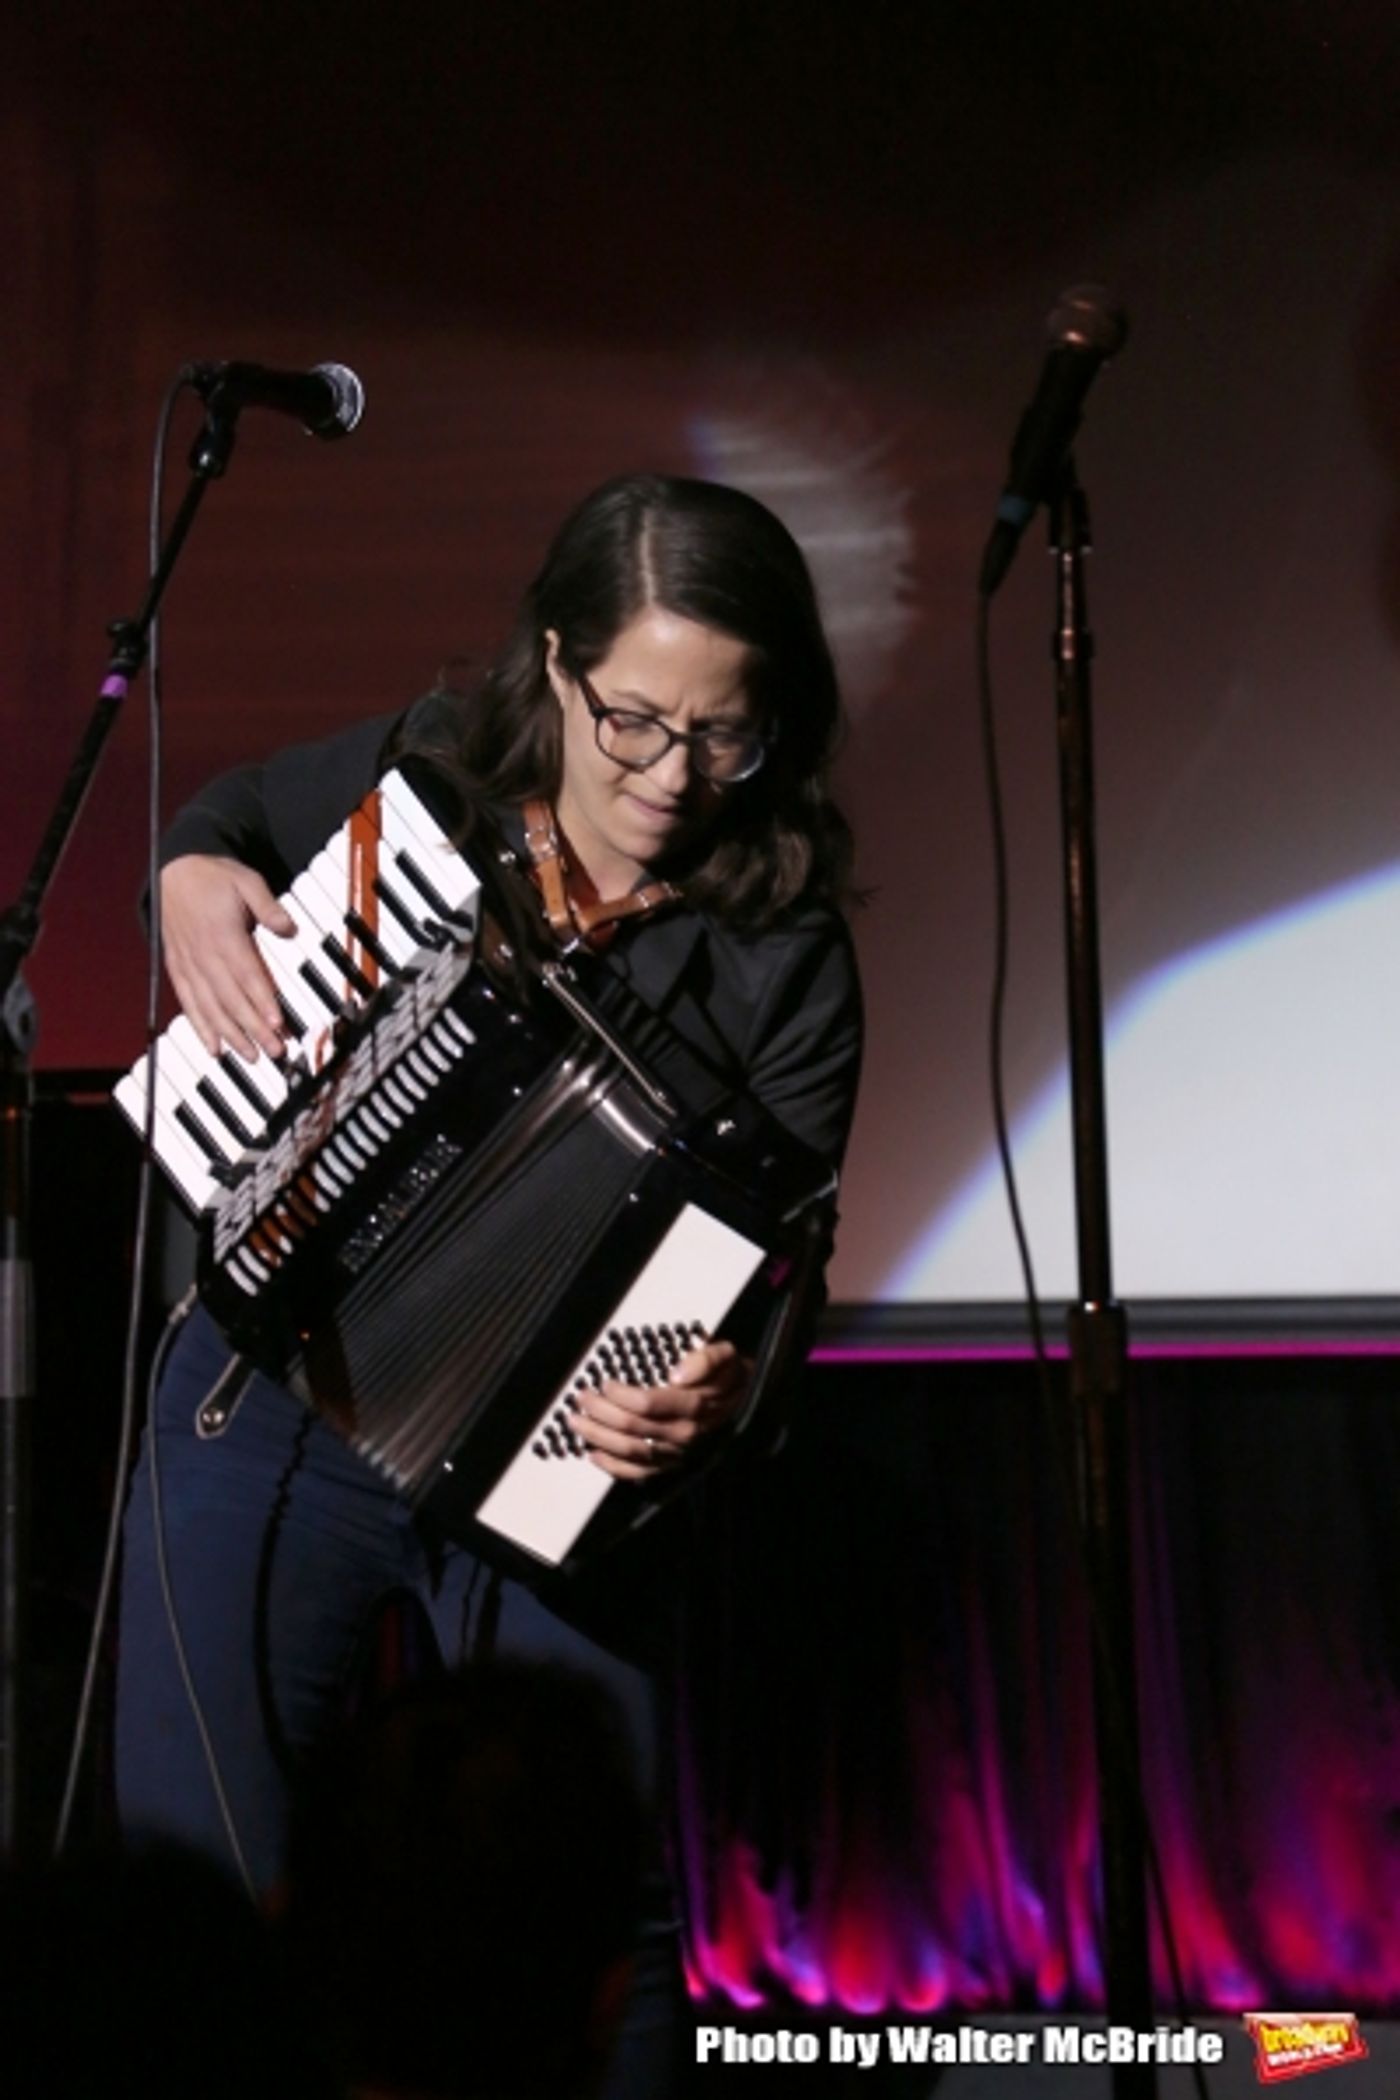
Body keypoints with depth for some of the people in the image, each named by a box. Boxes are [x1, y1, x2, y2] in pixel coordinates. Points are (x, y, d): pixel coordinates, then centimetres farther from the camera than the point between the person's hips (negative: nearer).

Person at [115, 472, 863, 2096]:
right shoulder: (420, 775, -3)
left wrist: (724, 1389, -31)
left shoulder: (781, 955, -9)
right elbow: (231, 811, 18)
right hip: (272, 1401, 2)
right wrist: (191, 877, -4)